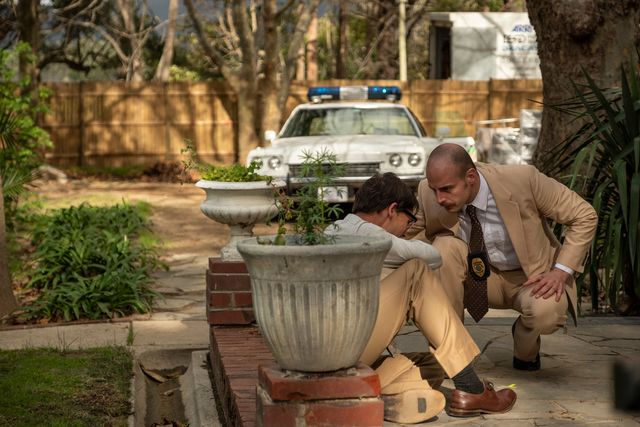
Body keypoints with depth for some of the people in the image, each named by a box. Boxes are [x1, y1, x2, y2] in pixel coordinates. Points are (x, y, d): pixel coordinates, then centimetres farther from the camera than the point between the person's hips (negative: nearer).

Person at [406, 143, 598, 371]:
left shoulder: (523, 179, -28)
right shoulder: (428, 193, -19)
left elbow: (584, 216, -17)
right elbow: (412, 238, 0)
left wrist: (561, 271, -25)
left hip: (533, 277, -3)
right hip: (480, 276, 3)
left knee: (546, 311, -36)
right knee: (444, 247, -27)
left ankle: (525, 350, 3)